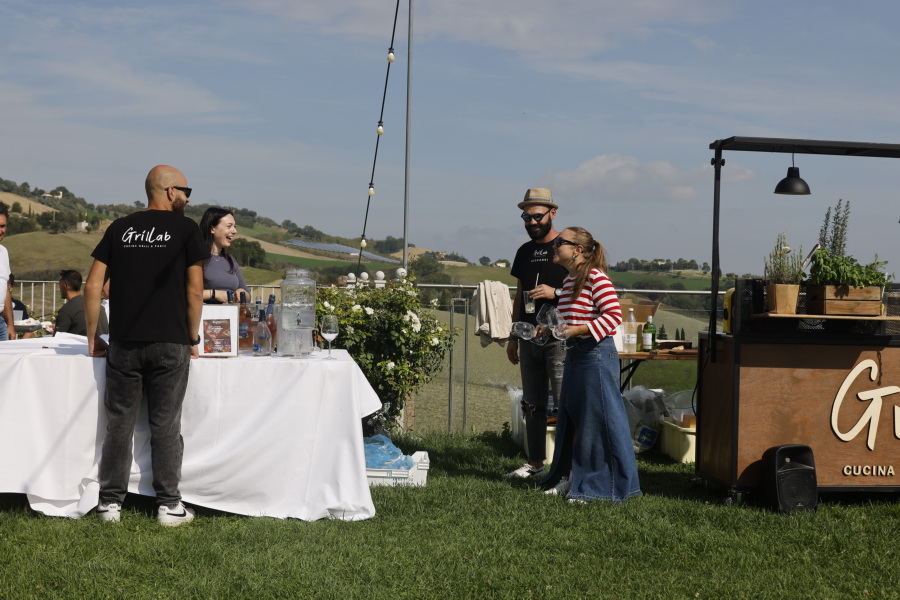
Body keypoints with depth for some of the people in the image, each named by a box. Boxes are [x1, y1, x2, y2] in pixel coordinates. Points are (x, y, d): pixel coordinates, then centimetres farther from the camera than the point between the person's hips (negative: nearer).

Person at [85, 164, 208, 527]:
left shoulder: (120, 228, 8)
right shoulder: (186, 229, 0)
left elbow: (93, 286, 5)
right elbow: (195, 291, -3)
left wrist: (92, 338, 12)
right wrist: (193, 339, 7)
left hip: (124, 344, 2)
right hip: (170, 344, -2)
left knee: (119, 423, 8)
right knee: (165, 425, 3)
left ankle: (110, 503, 12)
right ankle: (169, 506, 8)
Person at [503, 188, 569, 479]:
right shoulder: (525, 251, 16)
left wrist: (555, 292, -20)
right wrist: (513, 337, 19)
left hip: (559, 338, -7)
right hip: (529, 339, 7)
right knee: (532, 404, 11)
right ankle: (535, 463, 19)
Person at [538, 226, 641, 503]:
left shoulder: (595, 277, -13)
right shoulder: (568, 281, 14)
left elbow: (614, 315, -19)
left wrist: (577, 330, -23)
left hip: (597, 353, -10)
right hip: (574, 354, 10)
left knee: (599, 420, -3)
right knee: (571, 417, 14)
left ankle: (601, 485, 6)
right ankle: (570, 477, 25)